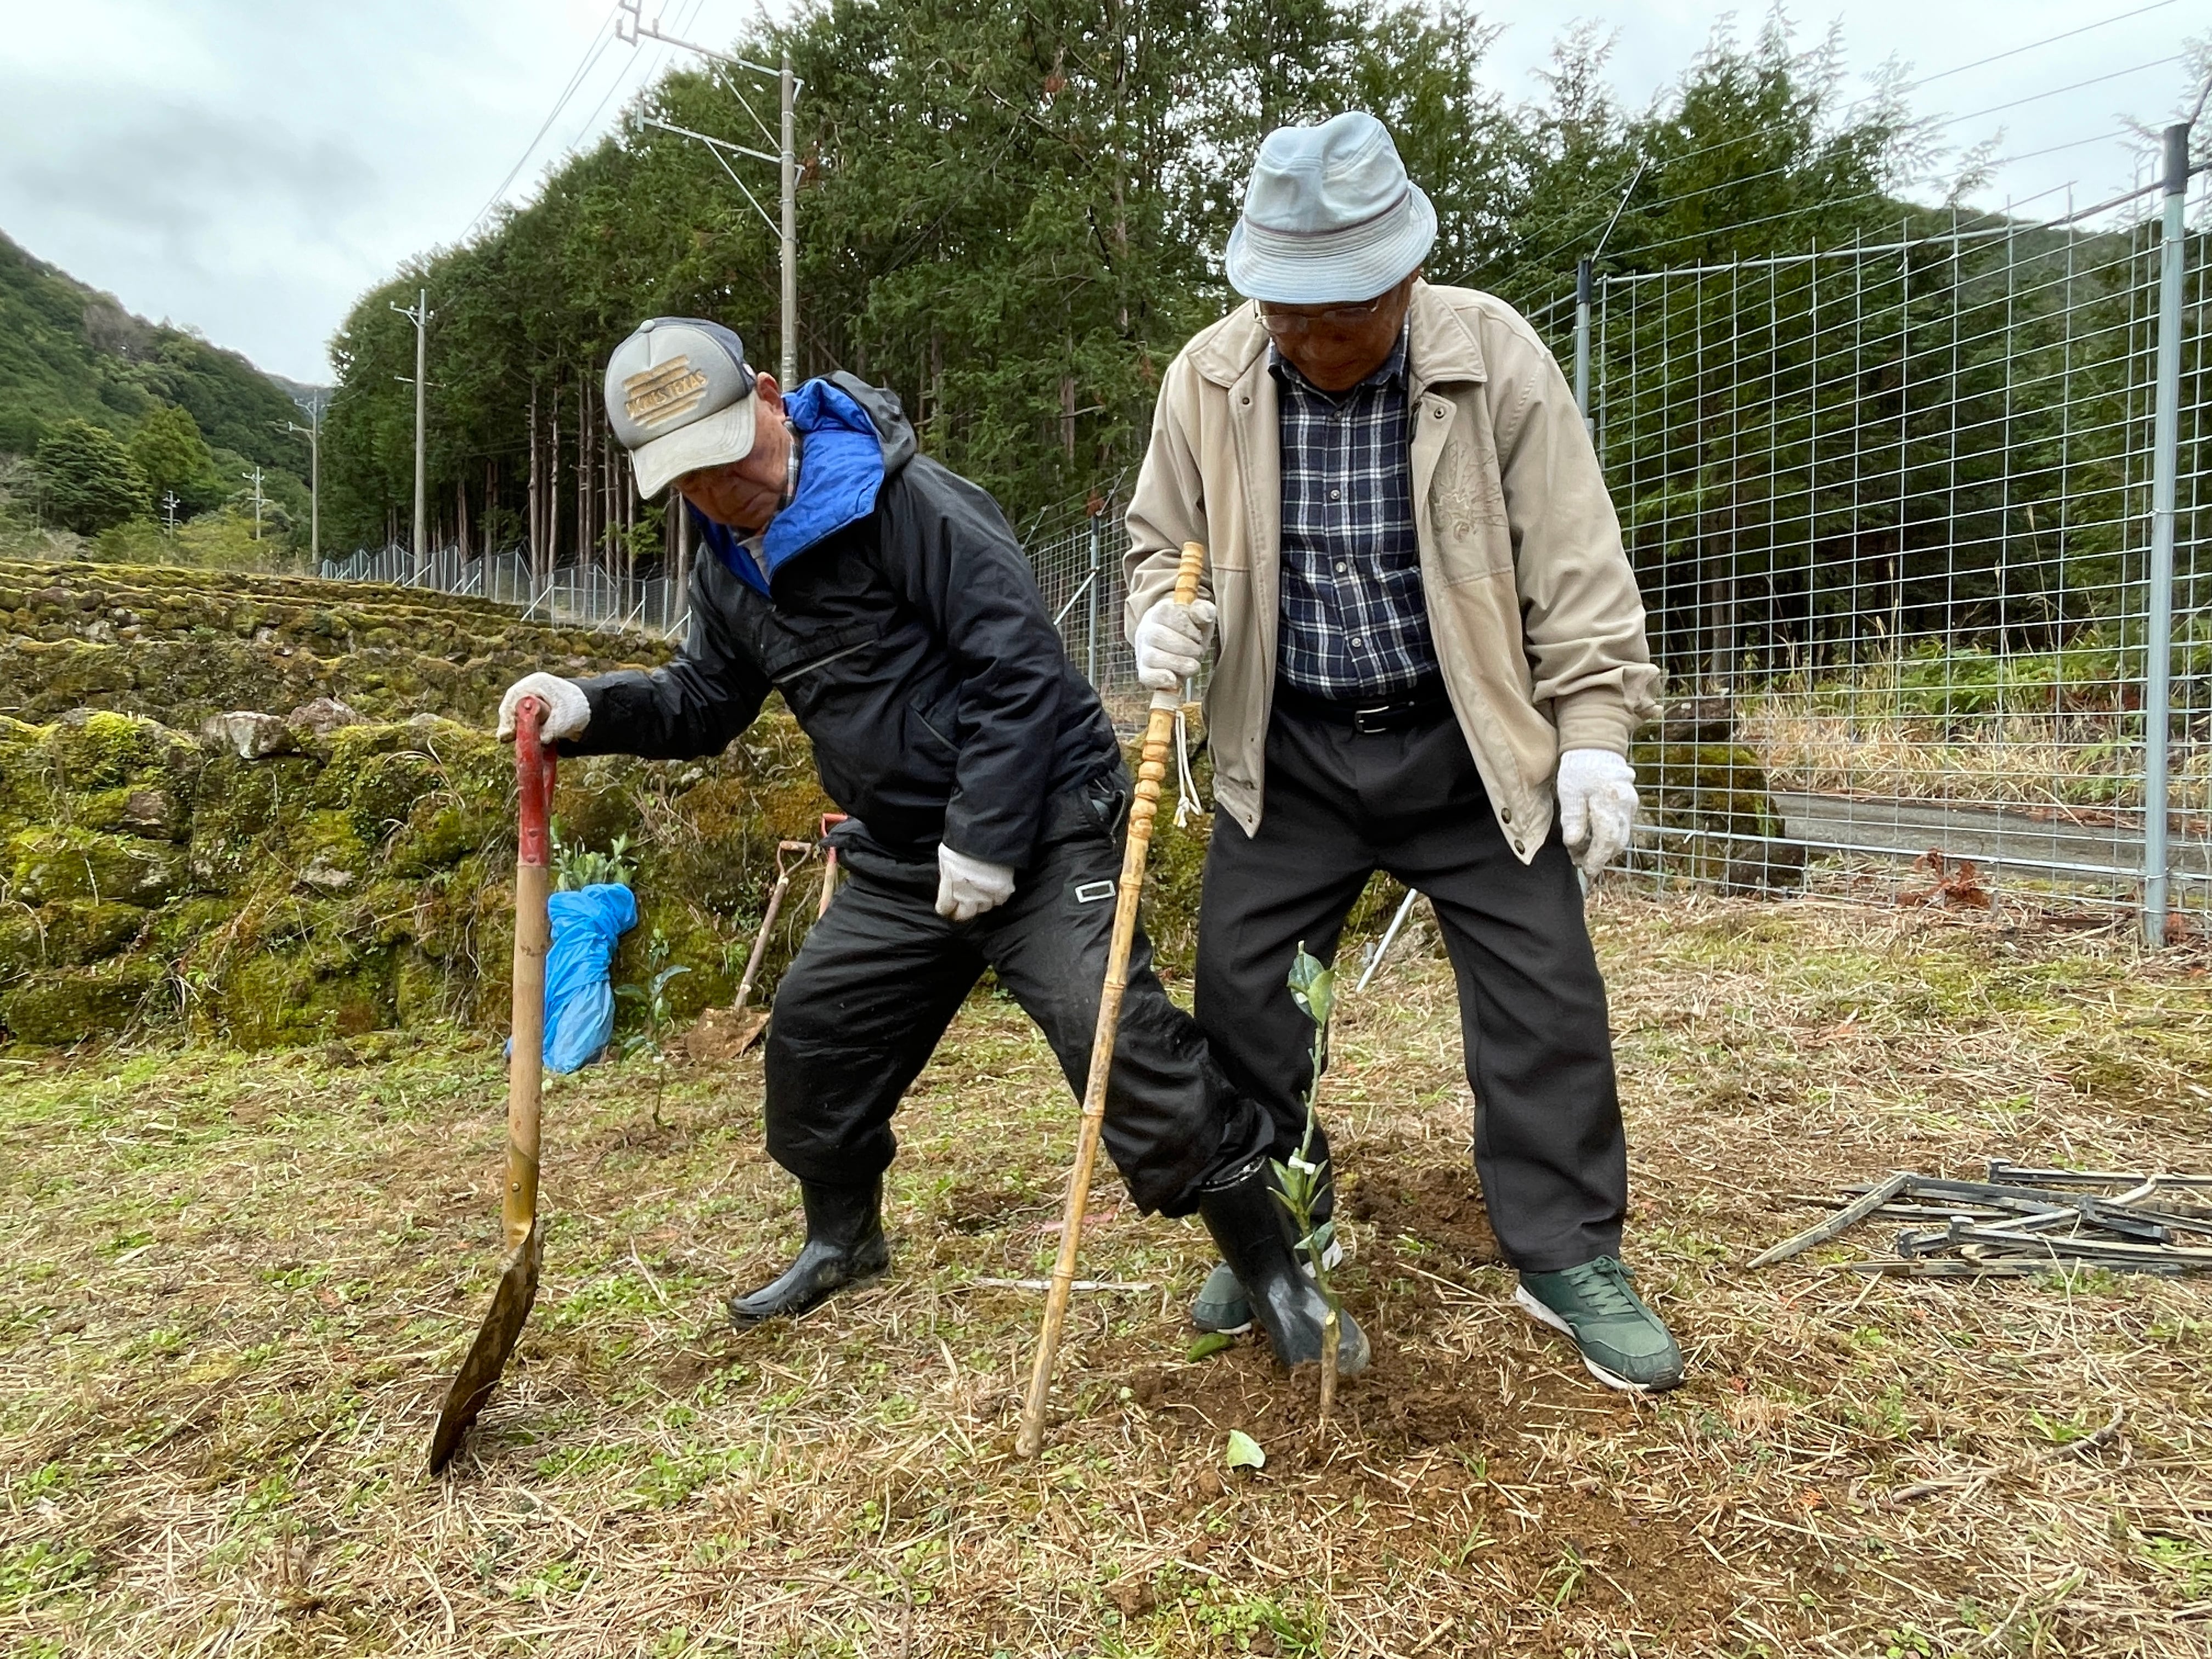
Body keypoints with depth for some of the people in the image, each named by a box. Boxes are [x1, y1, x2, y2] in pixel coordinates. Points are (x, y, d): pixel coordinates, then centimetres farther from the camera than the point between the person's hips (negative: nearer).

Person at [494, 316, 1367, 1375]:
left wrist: (984, 841, -22)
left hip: (1034, 828, -9)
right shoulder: (731, 564, 9)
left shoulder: (907, 500, -18)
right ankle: (843, 1238, 41)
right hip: (900, 858, 9)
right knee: (814, 1033, 16)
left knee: (1122, 1039, -19)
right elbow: (705, 701, 18)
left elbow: (1020, 667, -22)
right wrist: (589, 709, -1)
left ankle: (1273, 1278, -3)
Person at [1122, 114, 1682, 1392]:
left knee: (1544, 990, -2)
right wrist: (1168, 612, -13)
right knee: (1242, 984, 4)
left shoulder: (1494, 355, -11)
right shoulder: (1209, 379, -5)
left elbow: (1574, 562, -7)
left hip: (1466, 743, -1)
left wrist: (1594, 732, -12)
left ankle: (1572, 1260, 16)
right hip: (1291, 749, 2)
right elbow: (1164, 539, 9)